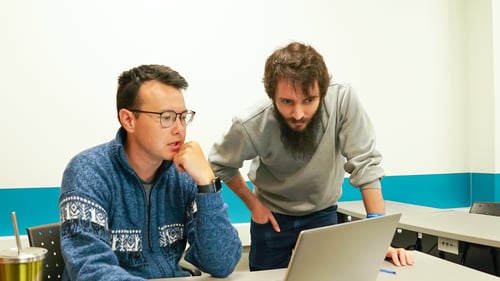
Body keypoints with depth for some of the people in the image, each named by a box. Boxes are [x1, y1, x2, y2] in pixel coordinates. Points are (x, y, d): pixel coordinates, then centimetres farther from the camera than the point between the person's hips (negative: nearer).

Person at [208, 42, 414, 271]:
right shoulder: (250, 126, -28)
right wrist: (253, 204, -7)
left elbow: (365, 165, -24)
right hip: (272, 216, 0)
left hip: (323, 213, 1)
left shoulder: (343, 100, -30)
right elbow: (220, 164, -7)